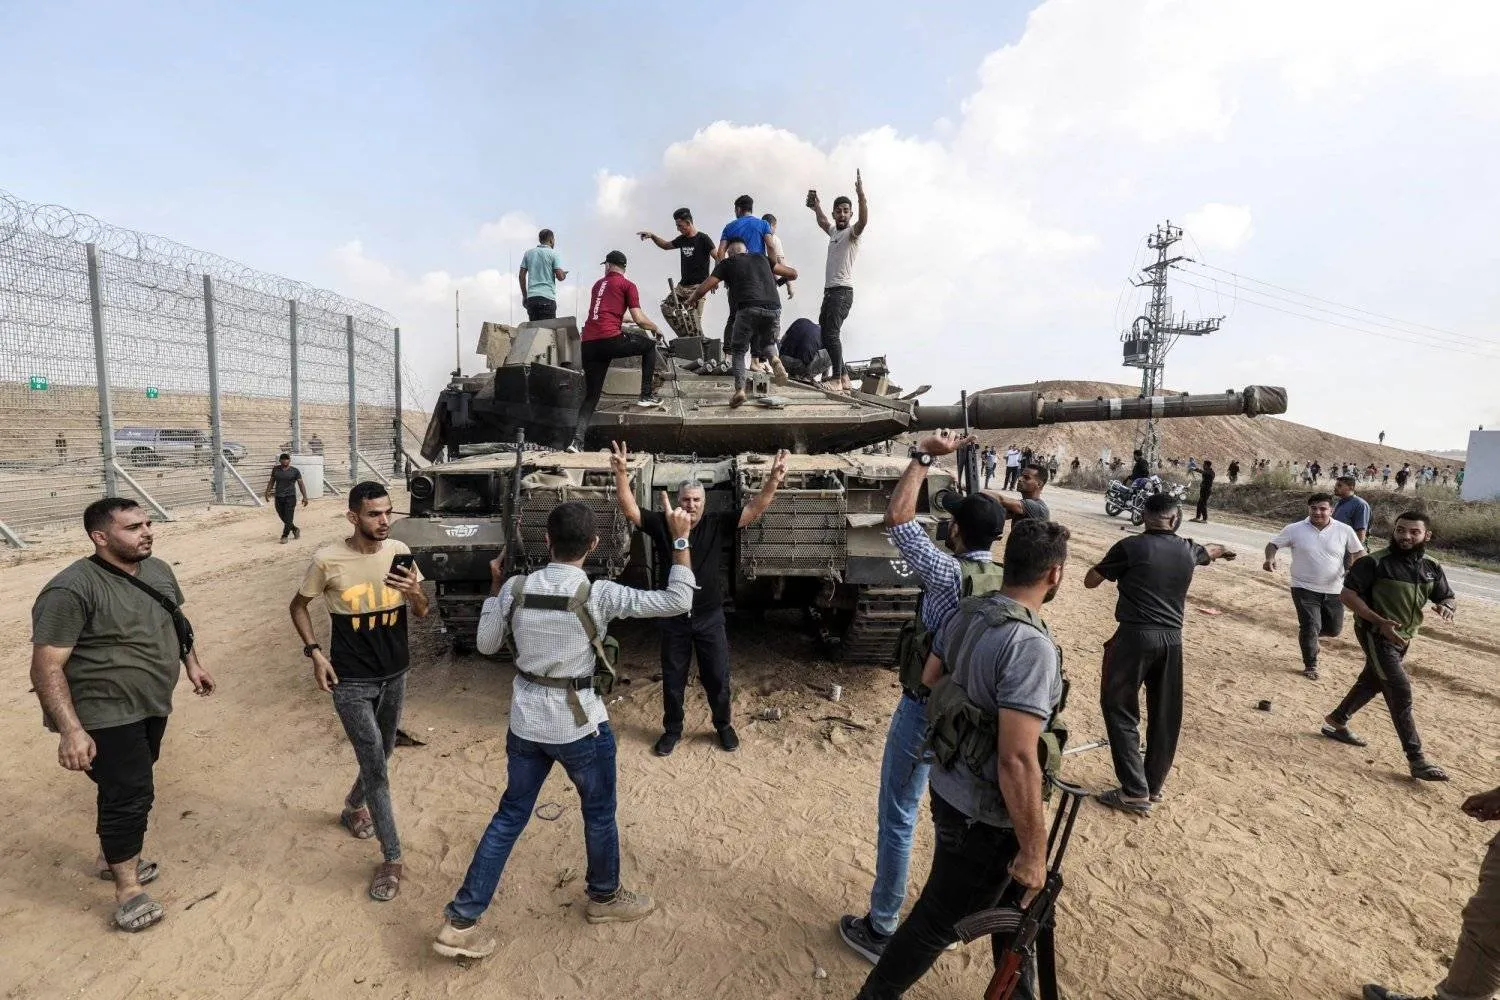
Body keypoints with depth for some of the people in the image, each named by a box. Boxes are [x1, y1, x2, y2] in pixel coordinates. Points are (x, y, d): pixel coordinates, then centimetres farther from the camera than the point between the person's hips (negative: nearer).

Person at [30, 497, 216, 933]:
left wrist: (192, 663, 19)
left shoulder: (158, 570, 1)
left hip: (151, 707, 8)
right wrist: (70, 730, -30)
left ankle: (112, 856, 43)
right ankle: (128, 890, 14)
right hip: (106, 717, -7)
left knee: (129, 789, 22)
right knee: (130, 794, -2)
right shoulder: (72, 590, -24)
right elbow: (46, 667, -25)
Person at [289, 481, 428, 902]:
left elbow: (422, 613, 0)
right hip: (350, 680, -4)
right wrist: (314, 651, -9)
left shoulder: (399, 551, -7)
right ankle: (391, 858, 10)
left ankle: (354, 806, 52)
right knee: (375, 765, -4)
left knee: (380, 755, 22)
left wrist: (416, 593, -23)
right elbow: (298, 606, 2)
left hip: (394, 674, 4)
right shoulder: (328, 560, -15)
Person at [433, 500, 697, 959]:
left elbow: (485, 645, 6)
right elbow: (678, 601, -21)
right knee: (599, 813, 20)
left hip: (526, 724, 4)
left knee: (509, 816, 20)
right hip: (581, 725, -4)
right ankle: (604, 897, 41)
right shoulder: (598, 594, -22)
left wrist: (495, 585, 12)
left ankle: (461, 921, 26)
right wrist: (681, 538, -17)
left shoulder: (515, 588, -10)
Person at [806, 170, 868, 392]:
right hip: (829, 290, 9)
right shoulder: (834, 231, 20)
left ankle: (838, 380, -24)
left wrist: (861, 195, -36)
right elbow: (822, 221, 43)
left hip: (842, 291, -9)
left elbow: (863, 220, -25)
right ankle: (844, 378, 11)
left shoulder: (851, 232, -3)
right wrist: (815, 204, 49)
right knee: (825, 336, 7)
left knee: (832, 334, -21)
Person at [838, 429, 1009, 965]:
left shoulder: (951, 575, -24)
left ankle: (880, 929, 21)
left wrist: (924, 455, -20)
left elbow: (897, 518, -26)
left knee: (897, 820, 8)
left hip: (925, 711, -6)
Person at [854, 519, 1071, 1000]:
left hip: (952, 788, 8)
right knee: (938, 921, 13)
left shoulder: (966, 614, -4)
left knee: (1016, 900, 29)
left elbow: (929, 682, 10)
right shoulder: (1031, 644, -29)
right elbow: (1017, 761, -29)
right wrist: (1033, 849, -19)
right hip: (982, 814, -8)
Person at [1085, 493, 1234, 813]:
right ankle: (1154, 786, 28)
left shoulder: (1130, 546, -8)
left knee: (1120, 709, 3)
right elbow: (1210, 551, 35)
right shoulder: (1188, 550, 8)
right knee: (1165, 715, 16)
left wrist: (1115, 567, 18)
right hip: (1172, 640, 6)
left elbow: (1090, 581, 0)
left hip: (1135, 637, -5)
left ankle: (1135, 791, 1)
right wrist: (1223, 550, 58)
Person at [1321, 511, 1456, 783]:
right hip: (1376, 635, -7)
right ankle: (1416, 759, -5)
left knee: (1371, 683, 19)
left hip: (1403, 639, 7)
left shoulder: (1432, 569, 4)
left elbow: (1449, 597, 13)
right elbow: (1347, 594, -18)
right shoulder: (1375, 562, -16)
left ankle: (1336, 722, 38)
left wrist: (1446, 605, -13)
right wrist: (1380, 622, -27)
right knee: (1401, 692, -10)